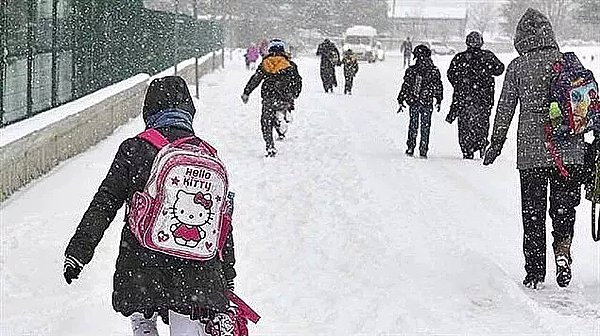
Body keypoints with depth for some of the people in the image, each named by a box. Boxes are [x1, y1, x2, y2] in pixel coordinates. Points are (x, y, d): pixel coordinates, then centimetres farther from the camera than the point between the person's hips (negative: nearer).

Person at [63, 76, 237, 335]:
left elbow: (104, 204, -5)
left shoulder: (134, 149, -4)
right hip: (197, 274, 2)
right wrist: (227, 279, 20)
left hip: (141, 266, -1)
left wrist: (78, 251, 2)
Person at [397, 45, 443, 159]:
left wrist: (401, 101, 7)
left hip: (413, 102, 0)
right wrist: (438, 101, 14)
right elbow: (438, 87, 3)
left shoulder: (411, 70, -5)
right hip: (427, 102, 0)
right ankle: (423, 151, 6)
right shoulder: (434, 71, -4)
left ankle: (410, 148, 11)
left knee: (413, 126, 13)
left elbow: (405, 86, -1)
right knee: (425, 127, 7)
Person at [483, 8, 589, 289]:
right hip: (569, 150, 1)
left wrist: (496, 144, 11)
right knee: (564, 206, 13)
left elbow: (505, 108, 1)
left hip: (531, 152, -1)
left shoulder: (517, 67, -2)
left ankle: (535, 273, 10)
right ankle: (562, 250, -11)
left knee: (533, 213, 7)